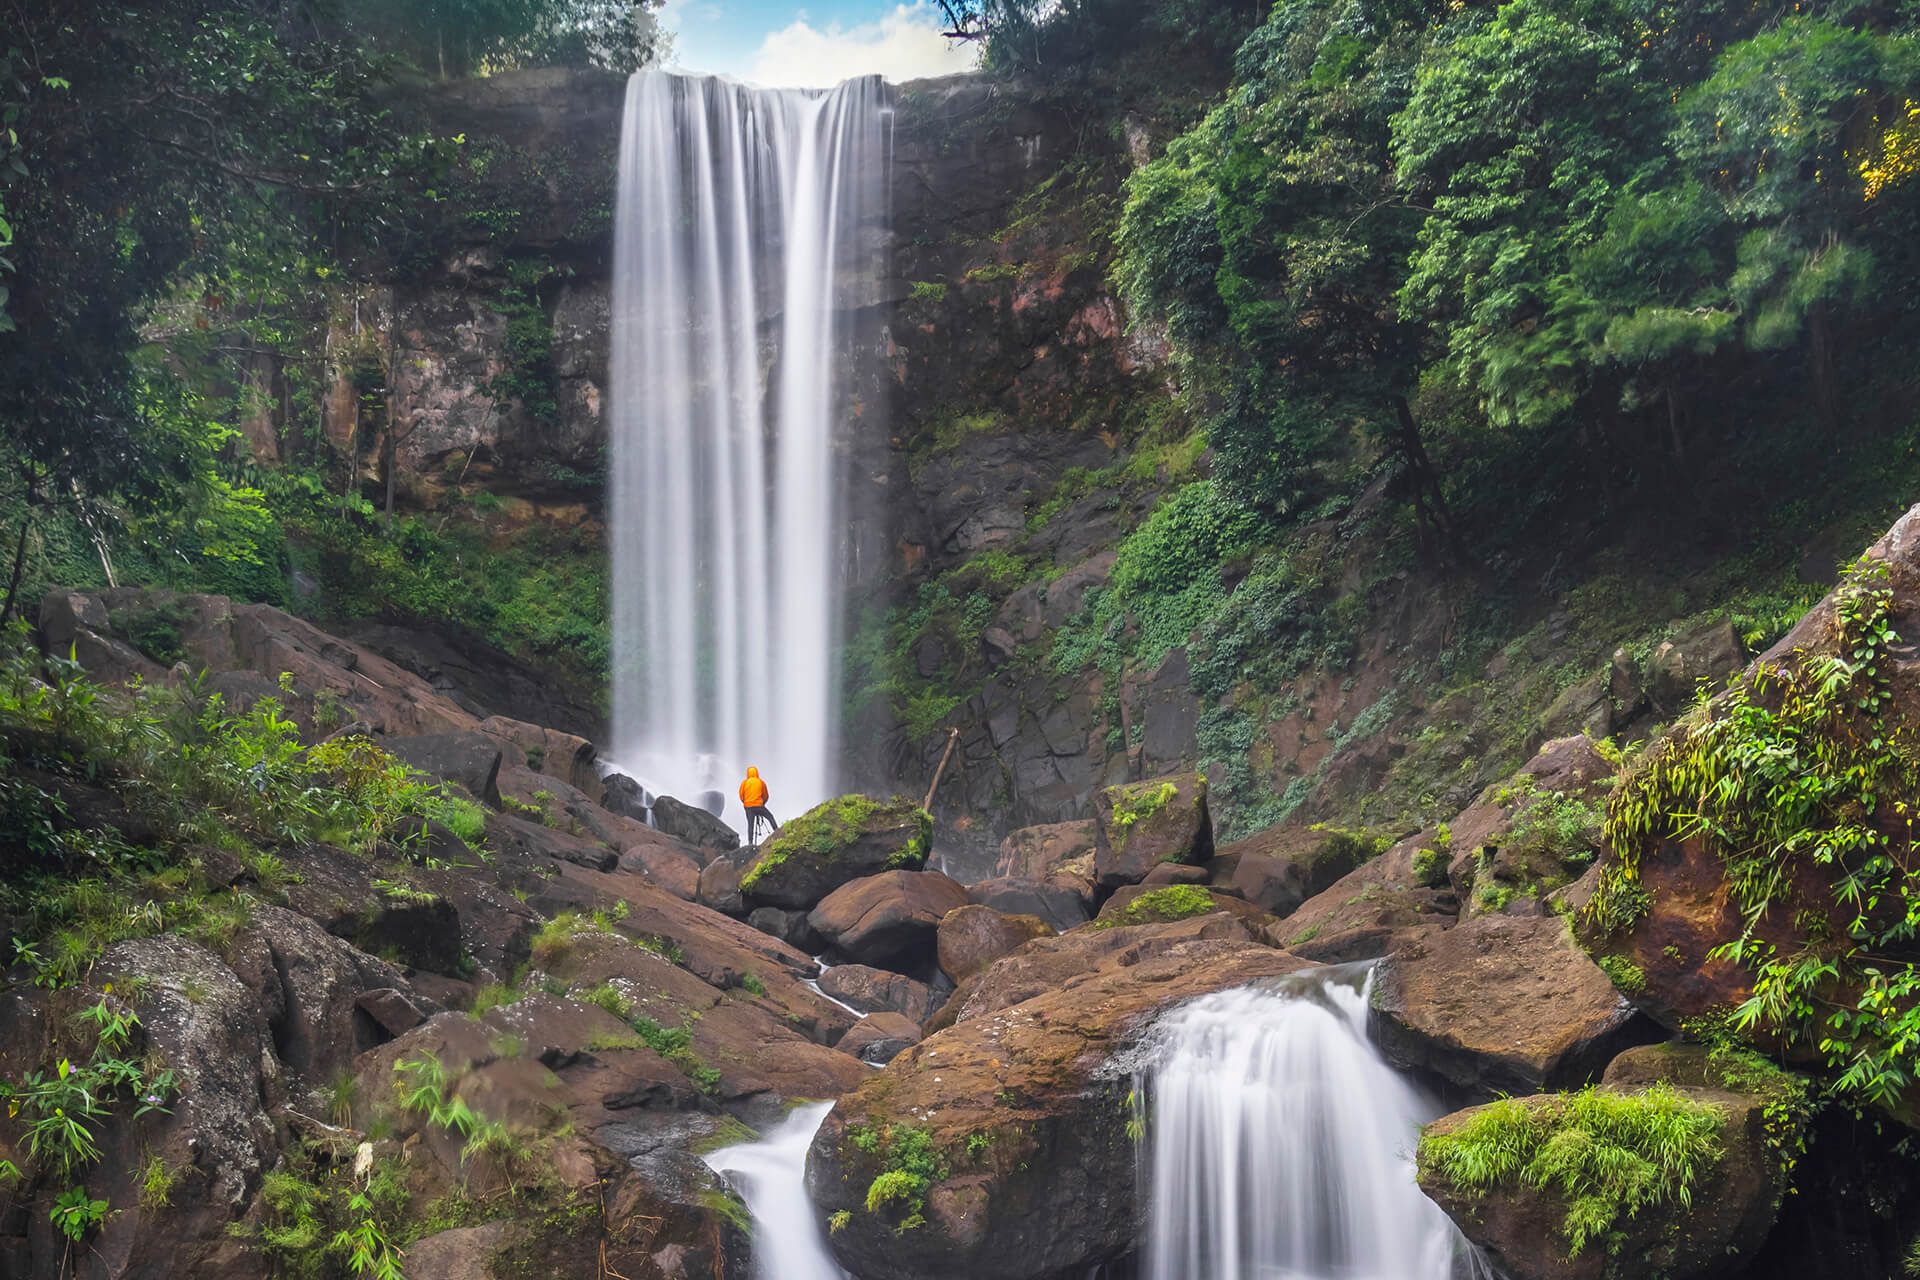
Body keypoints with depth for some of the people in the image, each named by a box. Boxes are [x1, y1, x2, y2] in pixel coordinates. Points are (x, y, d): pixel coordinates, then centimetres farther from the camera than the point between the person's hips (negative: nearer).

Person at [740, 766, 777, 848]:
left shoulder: (744, 783, 4)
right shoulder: (761, 782, 5)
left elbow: (741, 795, 7)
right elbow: (766, 796, 12)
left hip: (748, 807, 1)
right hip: (759, 805, -1)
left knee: (750, 824, 2)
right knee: (770, 817, 13)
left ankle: (750, 842, -4)